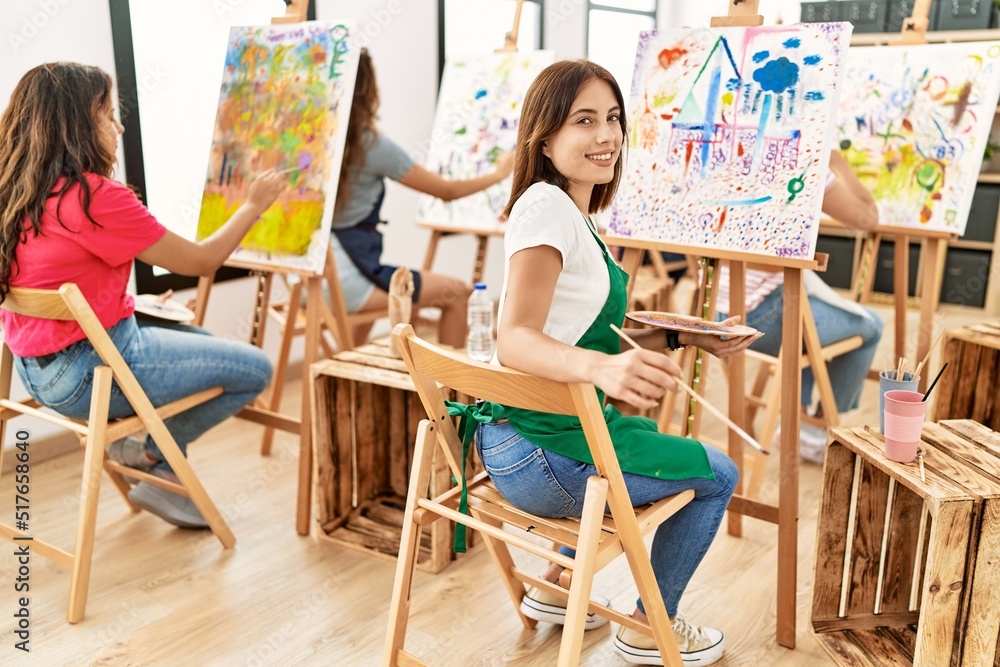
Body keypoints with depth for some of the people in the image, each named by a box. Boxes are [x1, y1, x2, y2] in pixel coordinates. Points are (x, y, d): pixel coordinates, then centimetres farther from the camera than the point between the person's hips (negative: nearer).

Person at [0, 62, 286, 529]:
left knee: (207, 345, 28)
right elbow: (201, 262, -16)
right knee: (254, 369, 0)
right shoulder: (96, 196, -23)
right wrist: (253, 205, -2)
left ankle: (163, 474, 22)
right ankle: (152, 451, 15)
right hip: (88, 371, -10)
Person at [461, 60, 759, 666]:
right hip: (539, 452, -10)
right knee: (718, 475, 7)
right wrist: (601, 368, -48)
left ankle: (557, 585, 39)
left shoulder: (574, 214, 11)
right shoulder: (546, 205, -19)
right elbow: (514, 340, -31)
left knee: (643, 431, 37)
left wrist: (686, 336, 9)